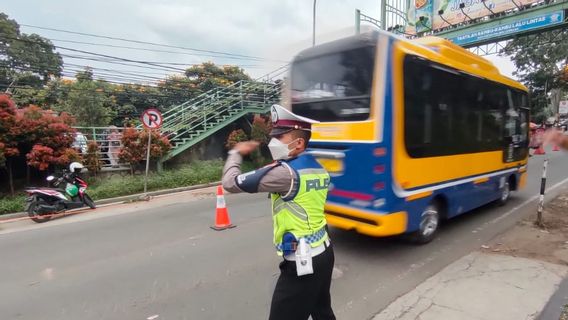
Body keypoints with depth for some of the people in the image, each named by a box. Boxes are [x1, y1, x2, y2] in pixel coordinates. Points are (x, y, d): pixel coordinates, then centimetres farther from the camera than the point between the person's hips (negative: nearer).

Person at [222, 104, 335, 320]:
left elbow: (231, 182, -18)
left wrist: (236, 153, 1)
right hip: (324, 253, 9)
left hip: (301, 263, -9)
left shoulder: (285, 173, -21)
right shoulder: (318, 170, 5)